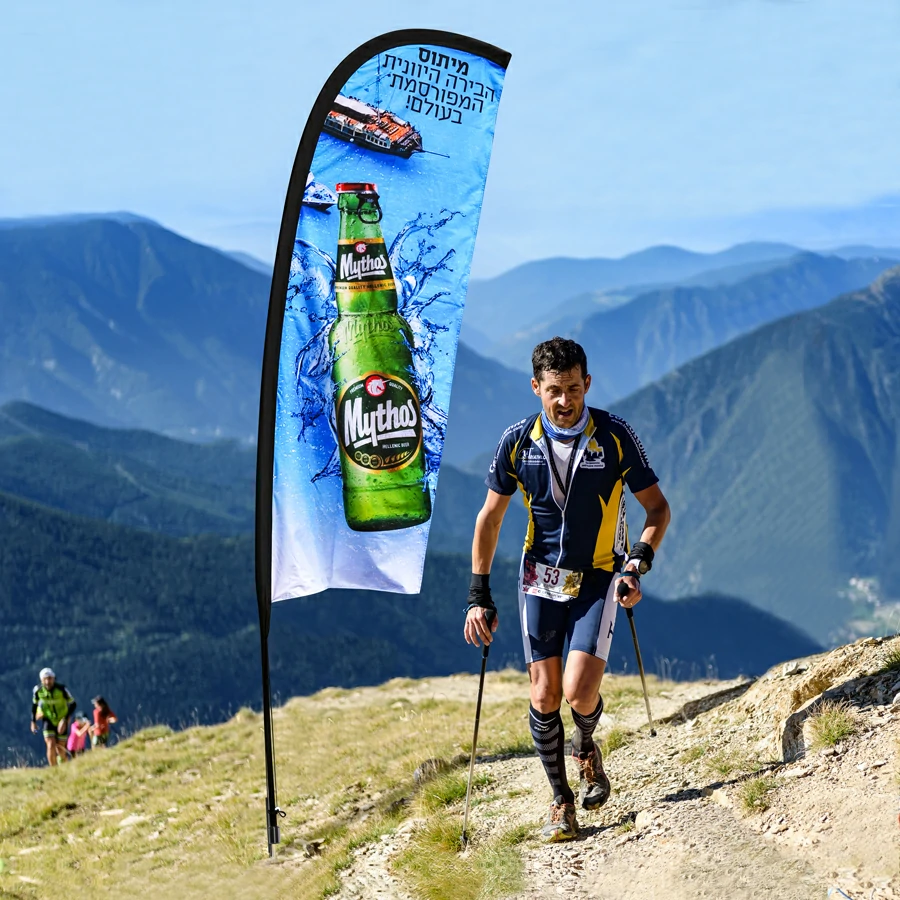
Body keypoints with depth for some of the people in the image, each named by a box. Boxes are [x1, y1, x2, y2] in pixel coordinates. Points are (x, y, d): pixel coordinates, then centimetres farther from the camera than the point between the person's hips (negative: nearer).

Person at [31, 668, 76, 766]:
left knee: (61, 749, 1)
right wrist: (33, 722, 4)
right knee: (51, 746, -18)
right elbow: (34, 704, 4)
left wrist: (65, 719, -25)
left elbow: (72, 704, -15)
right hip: (48, 720, 1)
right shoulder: (38, 690, -16)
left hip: (61, 721, -1)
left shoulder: (62, 689, -25)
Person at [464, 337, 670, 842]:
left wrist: (640, 562, -18)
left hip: (598, 579, -2)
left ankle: (587, 748, 20)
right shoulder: (518, 441, -4)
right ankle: (562, 802, 14)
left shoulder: (615, 436, -10)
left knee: (580, 692, -15)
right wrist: (480, 595, 0)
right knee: (545, 695, -3)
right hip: (541, 577, 2)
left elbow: (657, 506, -2)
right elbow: (491, 517, 5)